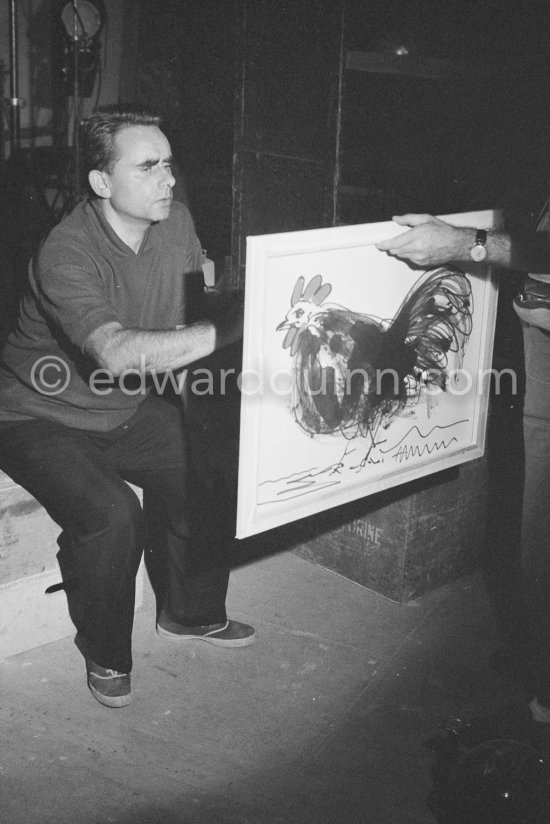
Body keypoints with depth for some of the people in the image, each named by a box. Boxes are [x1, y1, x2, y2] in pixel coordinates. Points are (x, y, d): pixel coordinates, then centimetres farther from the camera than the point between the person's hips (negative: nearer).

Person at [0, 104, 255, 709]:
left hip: (131, 410, 6)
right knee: (110, 512, -29)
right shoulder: (65, 254, -30)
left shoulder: (175, 221, -8)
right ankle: (106, 656, 0)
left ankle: (191, 612, 14)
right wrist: (228, 330, -50)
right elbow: (119, 354, -45)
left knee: (212, 467, -13)